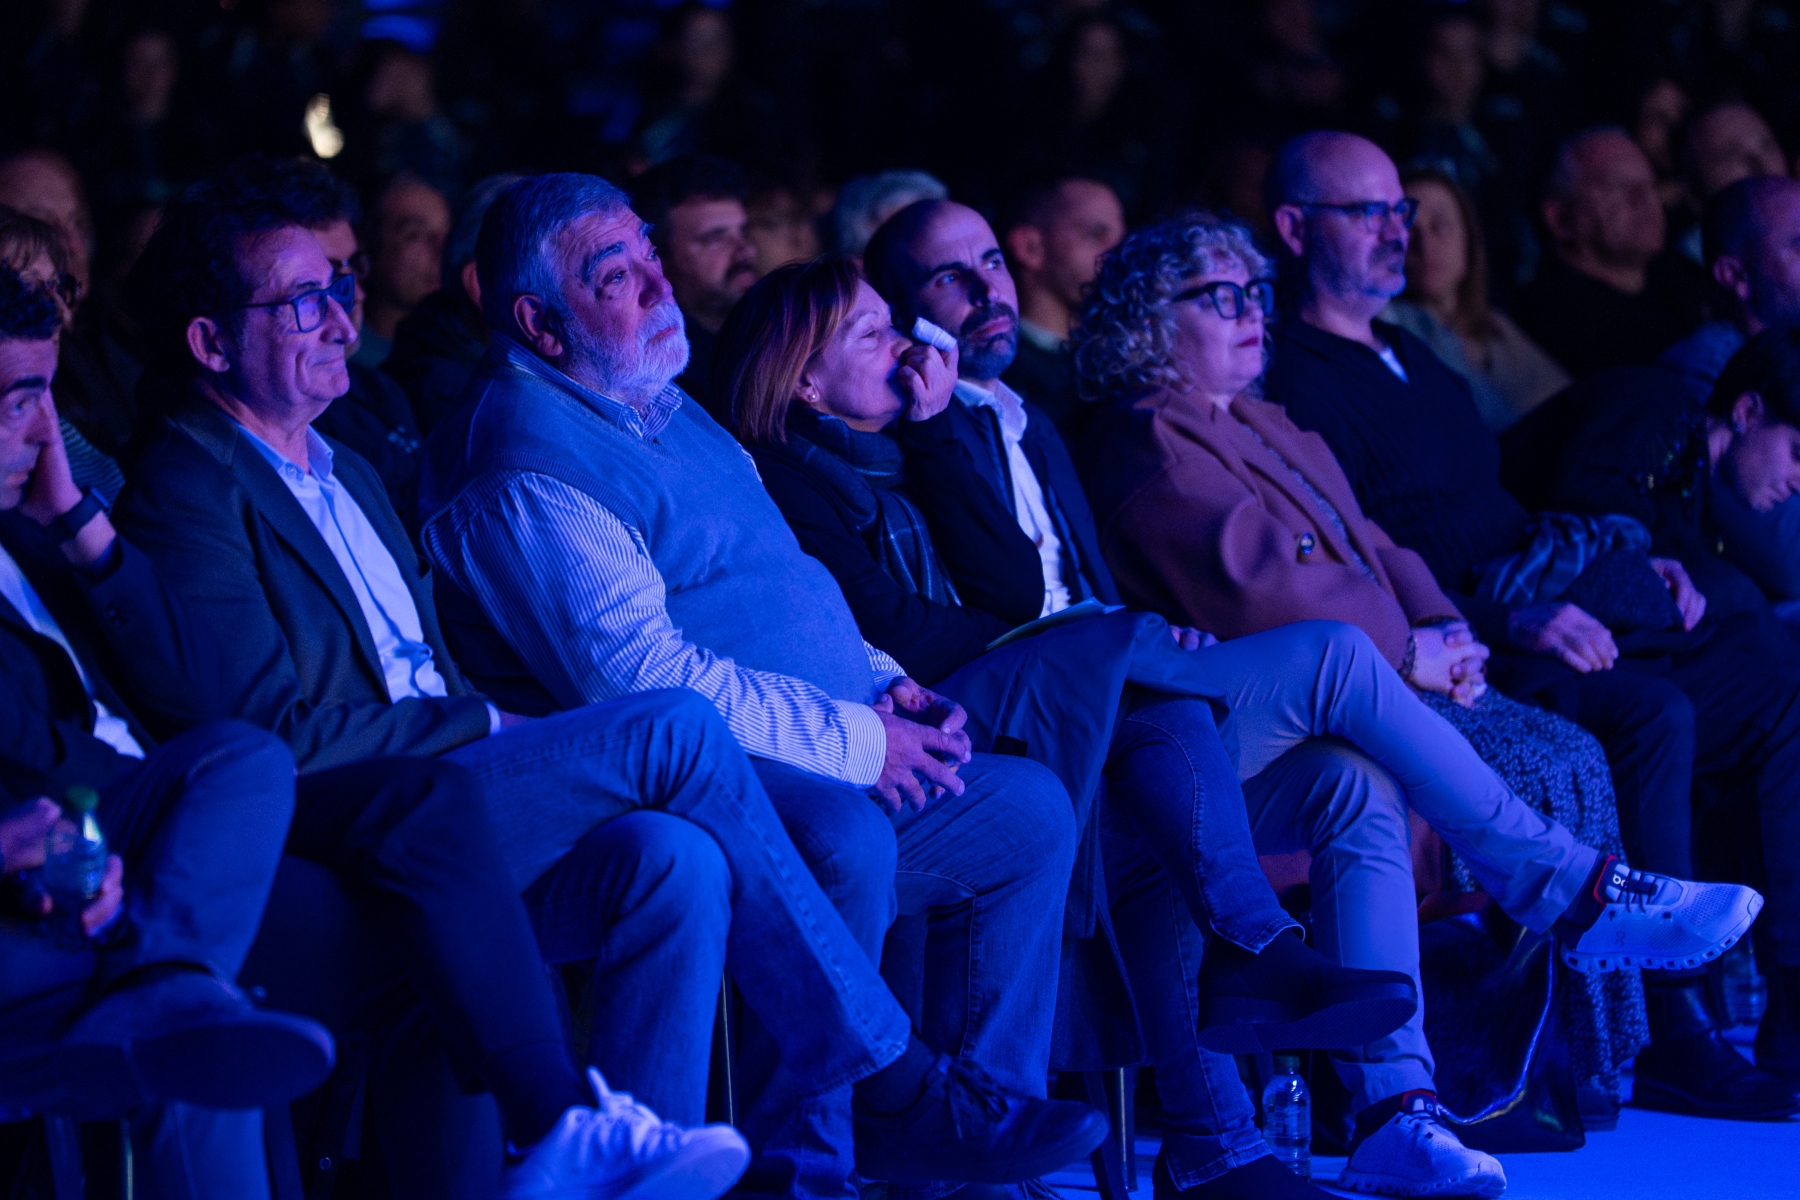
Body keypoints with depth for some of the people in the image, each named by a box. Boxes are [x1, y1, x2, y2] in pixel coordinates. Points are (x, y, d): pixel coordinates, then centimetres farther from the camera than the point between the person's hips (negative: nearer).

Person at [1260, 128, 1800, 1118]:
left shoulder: (1413, 360, 27)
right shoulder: (1299, 389, -4)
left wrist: (1633, 563, 14)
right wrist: (1515, 619, -21)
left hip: (1564, 604, 9)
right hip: (1474, 645, -9)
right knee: (1654, 714, -34)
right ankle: (1665, 1026, -29)